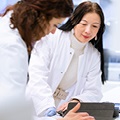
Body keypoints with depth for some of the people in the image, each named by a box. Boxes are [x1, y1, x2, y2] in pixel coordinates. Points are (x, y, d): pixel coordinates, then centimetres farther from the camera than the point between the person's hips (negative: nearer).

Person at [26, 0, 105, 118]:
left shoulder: (95, 56, 8)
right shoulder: (50, 39, -7)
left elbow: (94, 91, 3)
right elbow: (37, 76, -16)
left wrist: (76, 101, -18)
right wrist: (47, 108, -30)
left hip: (65, 114, 2)